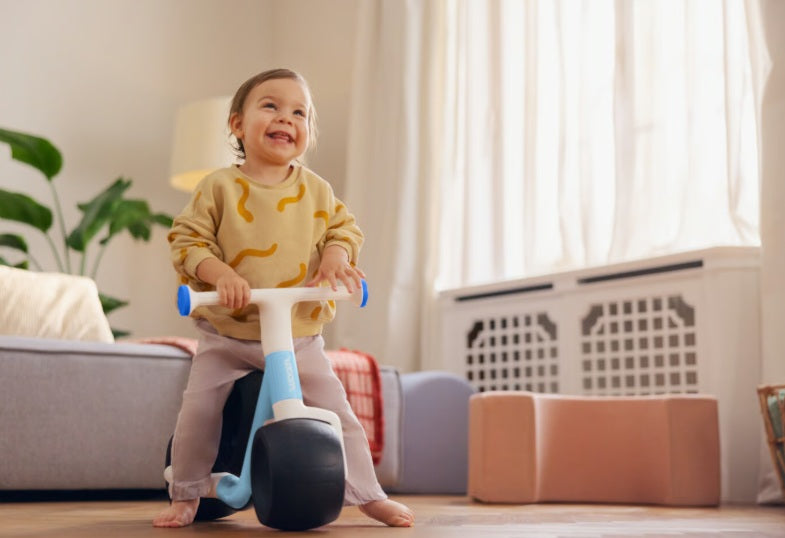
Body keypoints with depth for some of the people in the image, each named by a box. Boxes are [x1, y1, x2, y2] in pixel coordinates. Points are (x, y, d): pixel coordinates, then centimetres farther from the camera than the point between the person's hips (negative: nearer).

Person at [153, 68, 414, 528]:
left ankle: (367, 494, 13)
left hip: (299, 336, 1)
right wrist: (221, 273, -23)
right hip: (227, 337, -1)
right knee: (198, 411, -9)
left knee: (337, 410, -4)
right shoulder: (220, 188, -5)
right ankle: (186, 495, 15)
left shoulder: (316, 190, 3)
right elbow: (187, 239, -6)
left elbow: (344, 228, 9)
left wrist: (335, 257, -13)